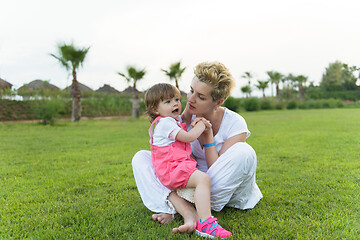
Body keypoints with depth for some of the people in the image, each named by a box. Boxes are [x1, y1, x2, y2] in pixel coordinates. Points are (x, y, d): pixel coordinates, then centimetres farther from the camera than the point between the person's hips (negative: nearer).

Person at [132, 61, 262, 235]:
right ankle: (187, 211, -34)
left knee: (243, 152, -34)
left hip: (224, 189, -3)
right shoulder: (189, 117, -6)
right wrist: (185, 118, -16)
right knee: (141, 157, -11)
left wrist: (207, 136, -24)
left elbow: (218, 171, -18)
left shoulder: (235, 124, -16)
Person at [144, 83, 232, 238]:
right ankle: (205, 223, -38)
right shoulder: (165, 122, -10)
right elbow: (188, 137, -17)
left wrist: (196, 124, 18)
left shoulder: (173, 120, 23)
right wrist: (201, 125, 0)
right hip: (171, 168, -11)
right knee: (203, 179, -28)